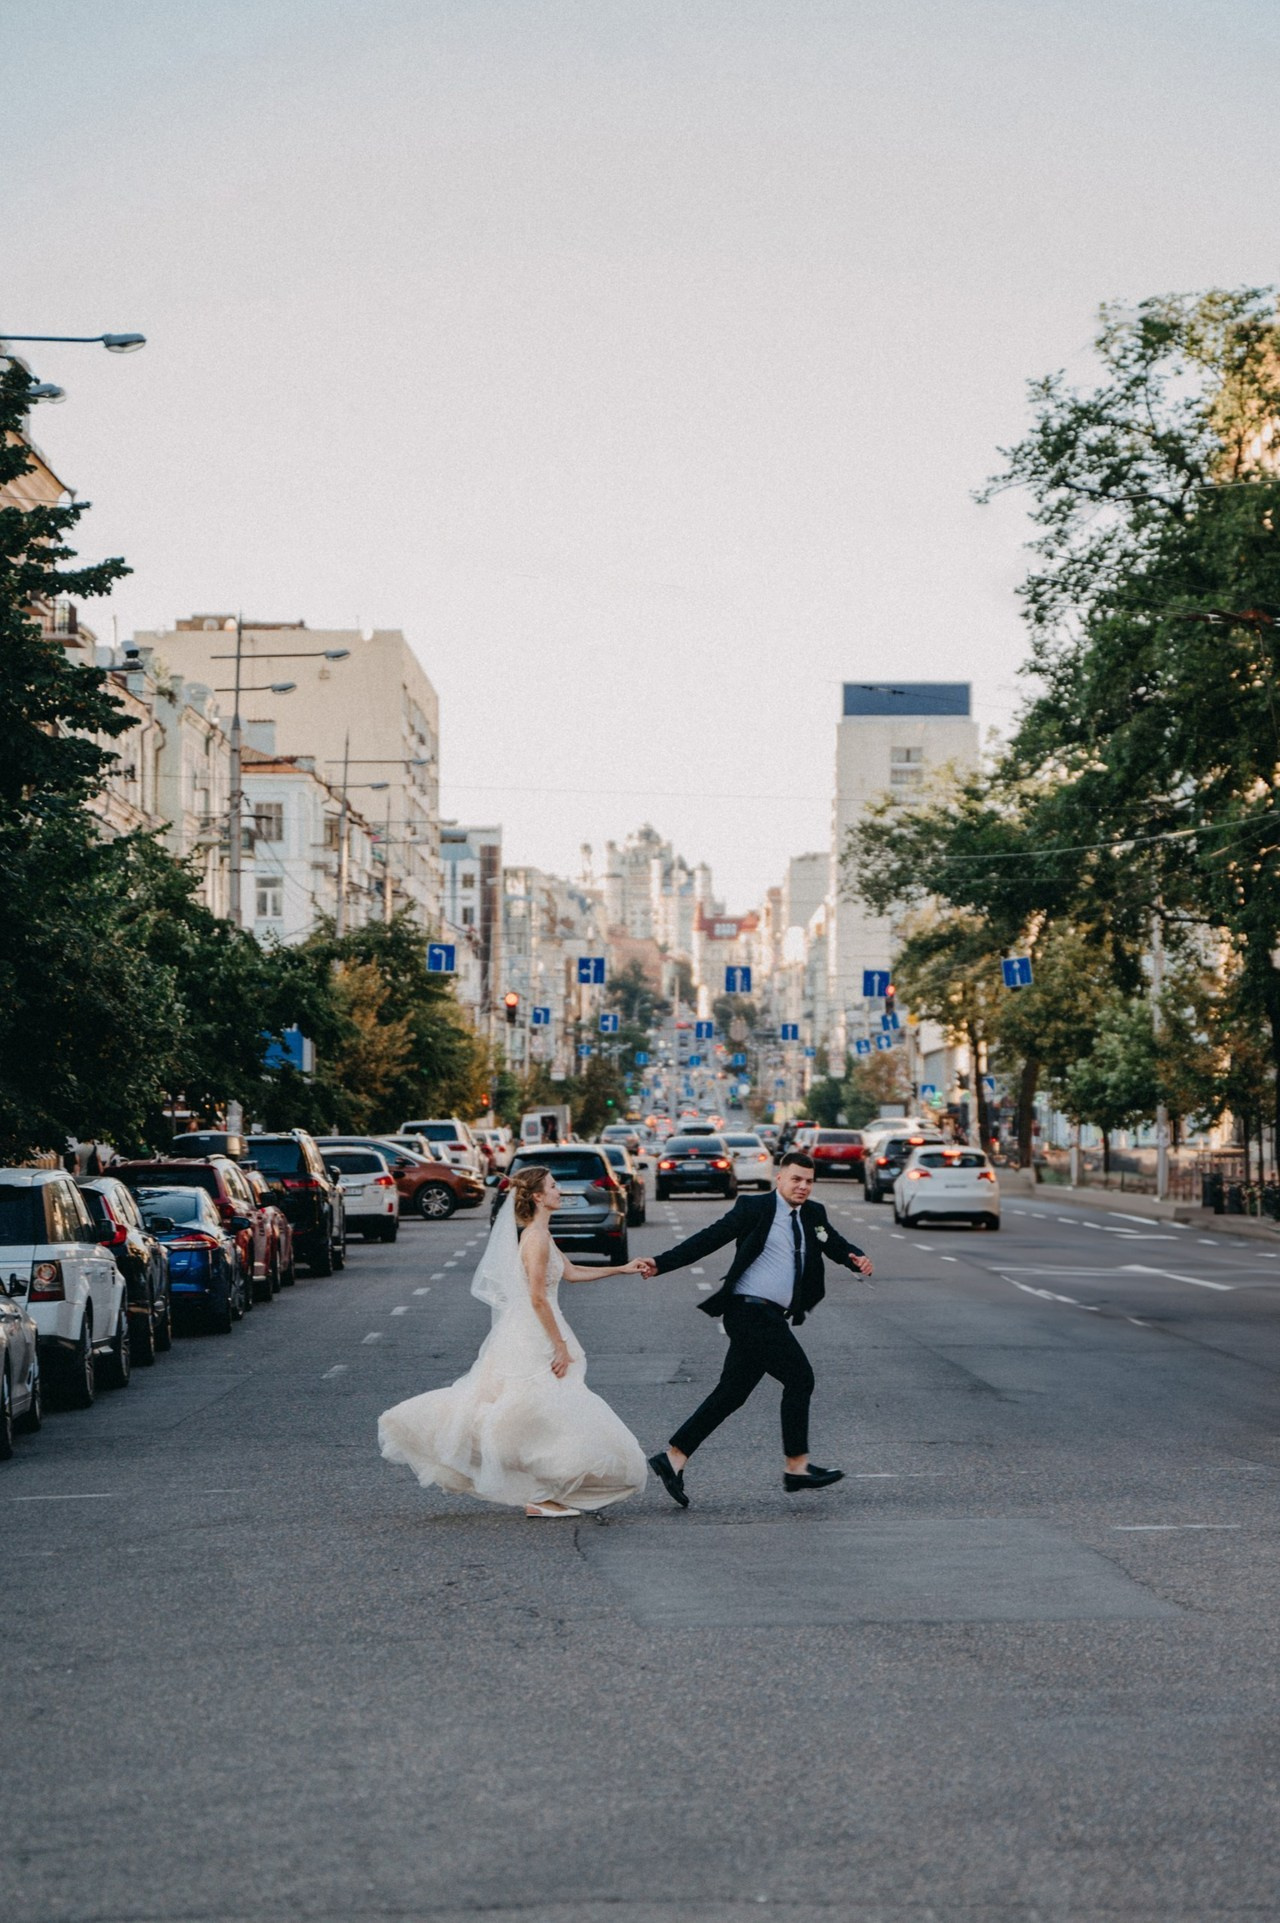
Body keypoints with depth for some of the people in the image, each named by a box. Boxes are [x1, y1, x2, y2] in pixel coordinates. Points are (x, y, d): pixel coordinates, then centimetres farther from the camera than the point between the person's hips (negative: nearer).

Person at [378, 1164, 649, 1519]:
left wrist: (620, 1270, 20)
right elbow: (537, 1297, -21)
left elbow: (571, 1273, 22)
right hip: (532, 1338, -10)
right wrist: (560, 1346, -18)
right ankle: (541, 1498, 3)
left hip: (522, 1335, 10)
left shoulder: (539, 1234, 14)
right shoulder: (537, 1237, -17)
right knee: (550, 1416, -3)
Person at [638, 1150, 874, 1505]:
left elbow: (835, 1244, 11)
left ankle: (673, 1458, 13)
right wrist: (661, 1264, -14)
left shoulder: (813, 1215, 16)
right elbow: (710, 1238, -7)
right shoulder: (755, 1208, -5)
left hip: (771, 1318, 8)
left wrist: (857, 1258, -13)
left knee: (731, 1394, 8)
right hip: (751, 1311, -8)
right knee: (799, 1377, -10)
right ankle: (796, 1467, -1)